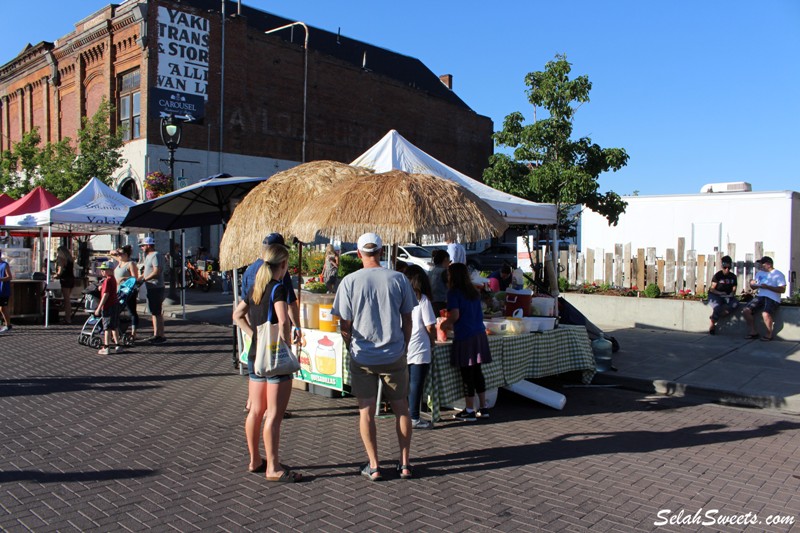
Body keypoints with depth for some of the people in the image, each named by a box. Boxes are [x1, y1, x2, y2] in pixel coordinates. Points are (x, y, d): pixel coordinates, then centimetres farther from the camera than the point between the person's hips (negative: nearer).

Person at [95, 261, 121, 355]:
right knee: (114, 327, 15)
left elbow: (105, 295, -20)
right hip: (115, 305, 9)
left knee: (107, 328, -3)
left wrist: (98, 308, -18)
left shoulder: (107, 280, -17)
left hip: (108, 307, -9)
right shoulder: (113, 279, 12)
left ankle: (106, 348, 2)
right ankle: (117, 345, 20)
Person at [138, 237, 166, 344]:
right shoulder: (148, 256, 19)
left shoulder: (155, 256, -14)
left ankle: (161, 336, -4)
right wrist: (139, 278, 9)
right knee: (154, 312, 15)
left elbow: (156, 272, -23)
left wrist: (144, 279, -21)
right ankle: (156, 334, 23)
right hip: (151, 288, 11)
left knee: (157, 312, -8)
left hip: (156, 288, -11)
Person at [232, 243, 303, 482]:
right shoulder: (279, 288, -14)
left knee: (256, 410, 15)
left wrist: (254, 335, 11)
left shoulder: (255, 288, 10)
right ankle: (273, 468, 3)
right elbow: (283, 322, -24)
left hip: (255, 355, 8)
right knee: (274, 413, -2)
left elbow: (237, 315, 19)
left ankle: (255, 461, 27)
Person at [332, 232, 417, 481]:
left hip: (362, 357, -1)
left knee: (366, 411, 9)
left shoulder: (349, 281, -7)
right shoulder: (399, 279, -3)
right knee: (401, 408, 13)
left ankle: (374, 466, 13)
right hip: (394, 356, 1)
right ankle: (405, 463, 19)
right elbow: (407, 321, 3)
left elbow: (345, 325, -4)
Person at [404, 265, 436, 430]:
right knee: (416, 384, 3)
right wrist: (432, 342, 8)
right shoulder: (422, 299, -9)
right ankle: (414, 418, 9)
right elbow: (430, 326, -10)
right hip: (419, 349, -5)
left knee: (405, 383, 15)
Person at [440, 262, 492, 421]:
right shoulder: (474, 292, 14)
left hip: (465, 337, -7)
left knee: (467, 374, 0)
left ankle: (469, 411, 6)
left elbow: (455, 315, -16)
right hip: (479, 335, 7)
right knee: (477, 372, 14)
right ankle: (483, 408, 19)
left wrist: (445, 324, 4)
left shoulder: (454, 292, -7)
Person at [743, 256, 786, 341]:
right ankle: (753, 332, 2)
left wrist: (768, 287, -16)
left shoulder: (778, 274, 1)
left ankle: (769, 335, -9)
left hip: (772, 298, -7)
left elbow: (782, 290, -9)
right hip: (760, 296, 7)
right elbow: (754, 286, 27)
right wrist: (752, 285, 2)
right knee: (745, 311, -11)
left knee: (765, 314, -33)